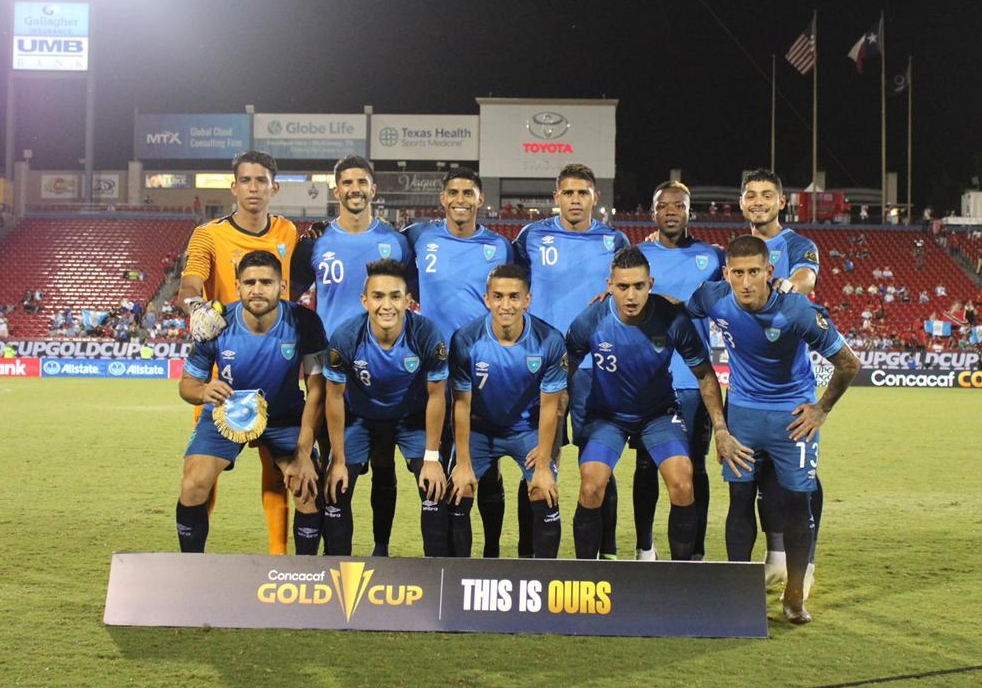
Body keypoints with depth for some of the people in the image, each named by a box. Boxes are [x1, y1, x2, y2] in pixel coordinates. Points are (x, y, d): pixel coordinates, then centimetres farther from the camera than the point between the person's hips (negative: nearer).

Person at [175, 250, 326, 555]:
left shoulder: (303, 323, -24)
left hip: (286, 415, 0)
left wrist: (304, 454, -23)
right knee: (193, 486, -17)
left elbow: (316, 389, -17)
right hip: (226, 413, 0)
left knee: (309, 489, -17)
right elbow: (187, 383, -10)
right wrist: (203, 391, -37)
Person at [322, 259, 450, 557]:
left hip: (413, 417, 0)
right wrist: (338, 461, -11)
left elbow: (436, 395, -16)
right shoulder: (345, 337, -29)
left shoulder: (426, 335, -30)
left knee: (435, 486, -12)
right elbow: (335, 397, -15)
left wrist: (432, 457, -13)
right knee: (336, 490, -7)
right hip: (360, 417, 0)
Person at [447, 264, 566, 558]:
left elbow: (549, 406, -13)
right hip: (480, 427, 0)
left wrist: (543, 466, -13)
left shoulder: (549, 341, -21)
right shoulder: (465, 340, -21)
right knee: (457, 497, -9)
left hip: (528, 428, 0)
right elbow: (462, 403, -13)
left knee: (546, 498, -12)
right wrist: (463, 464, -11)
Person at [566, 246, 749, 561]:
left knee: (682, 484, -17)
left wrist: (721, 431, -9)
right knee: (591, 488, -18)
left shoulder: (673, 320, -22)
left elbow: (705, 375, -7)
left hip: (659, 412, 1)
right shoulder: (589, 322, -23)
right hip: (606, 414, 0)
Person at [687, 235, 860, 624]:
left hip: (793, 414, -2)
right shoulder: (714, 300, -16)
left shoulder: (797, 312, -24)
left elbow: (848, 364, -12)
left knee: (796, 502, 0)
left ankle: (794, 596, 14)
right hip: (742, 409, 2)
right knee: (740, 498, 3)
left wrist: (822, 410, -5)